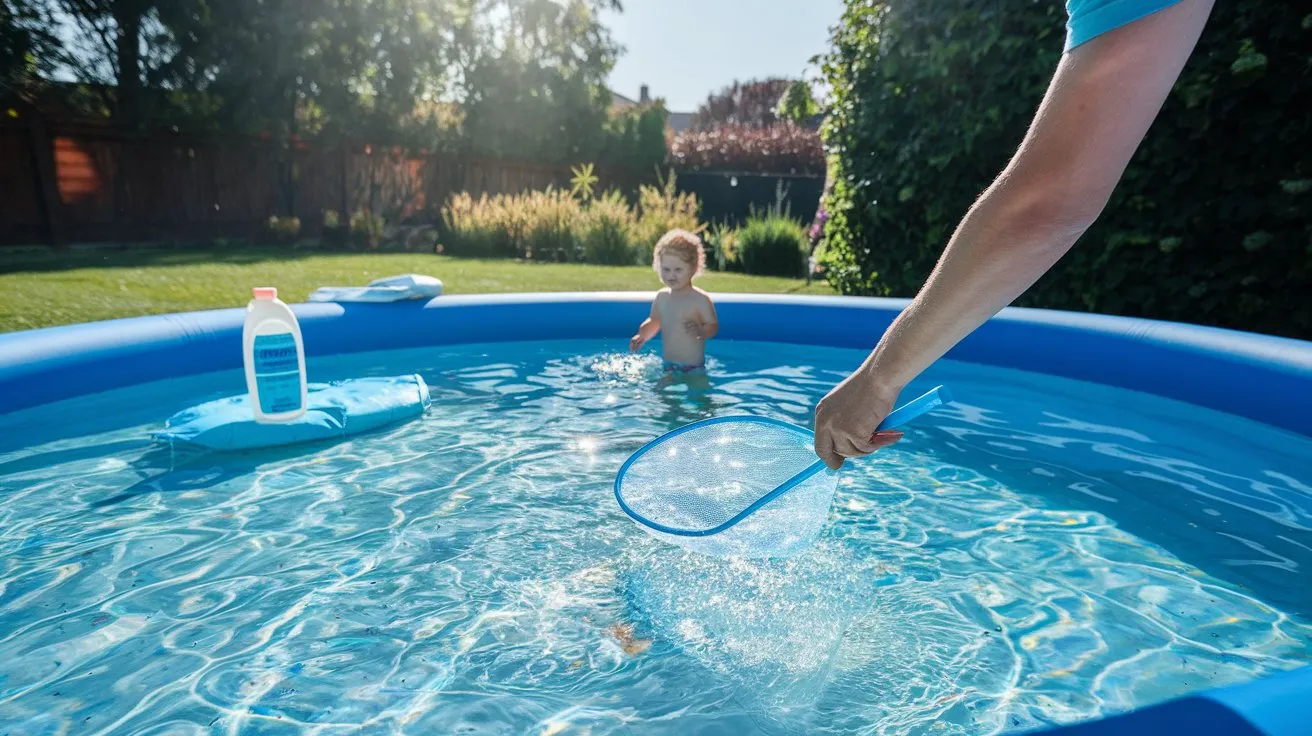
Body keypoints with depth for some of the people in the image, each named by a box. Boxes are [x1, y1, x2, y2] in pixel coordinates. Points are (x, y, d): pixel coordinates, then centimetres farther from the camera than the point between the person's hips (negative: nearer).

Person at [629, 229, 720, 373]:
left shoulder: (701, 299, -14)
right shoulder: (662, 297, 6)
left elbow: (713, 326, -18)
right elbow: (654, 321, 21)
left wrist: (700, 331, -39)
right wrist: (642, 336, 5)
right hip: (668, 366, 6)